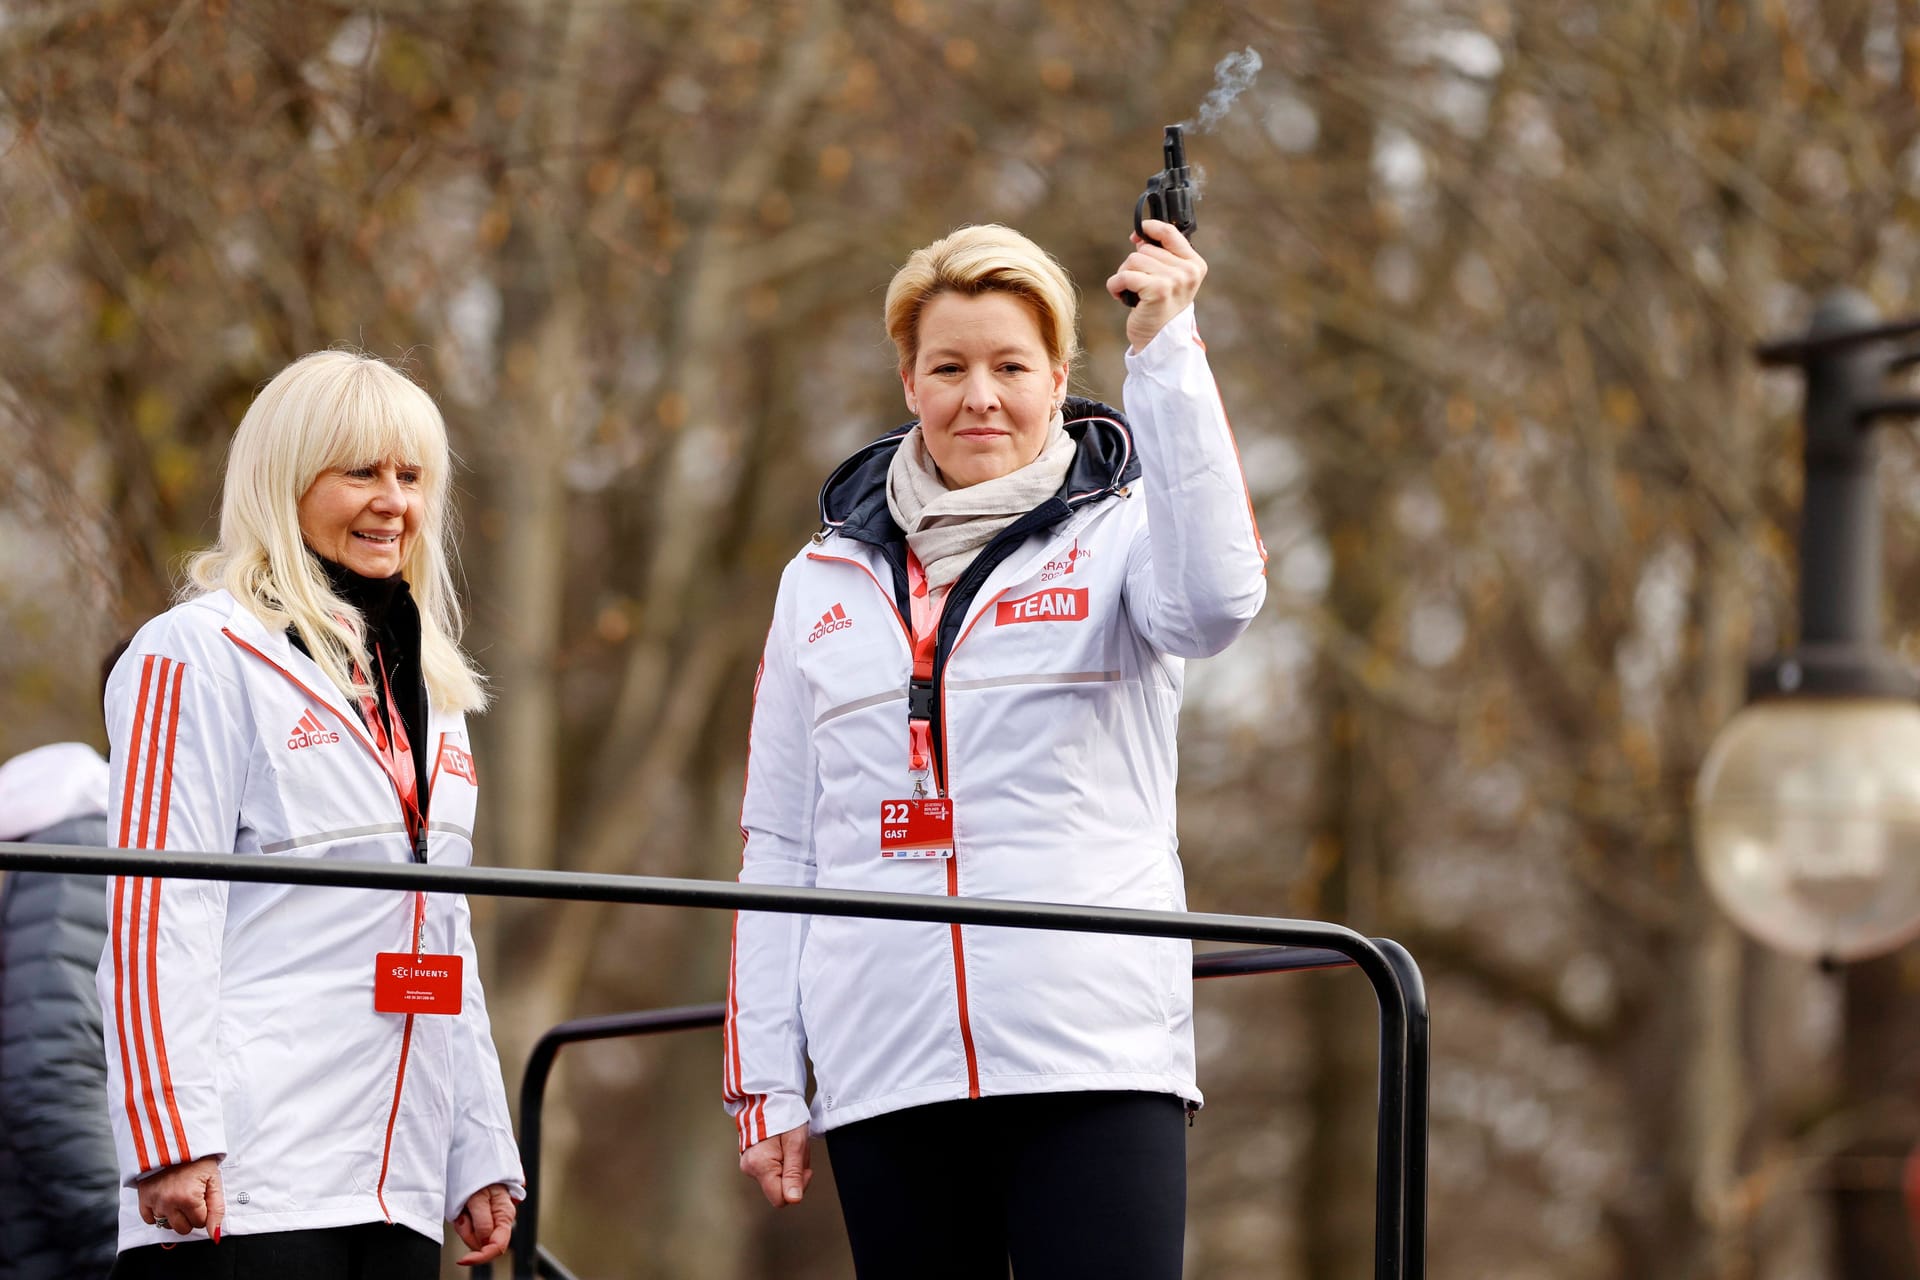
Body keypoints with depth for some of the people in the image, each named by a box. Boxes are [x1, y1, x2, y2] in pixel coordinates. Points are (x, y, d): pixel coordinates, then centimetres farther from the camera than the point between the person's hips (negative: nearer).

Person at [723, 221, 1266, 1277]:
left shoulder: (1118, 532, 6)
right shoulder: (825, 583, 15)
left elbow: (1212, 603, -20)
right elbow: (778, 849, 16)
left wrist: (1165, 356, -22)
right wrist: (764, 1083, 10)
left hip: (1097, 1061, -3)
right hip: (885, 1065, 3)